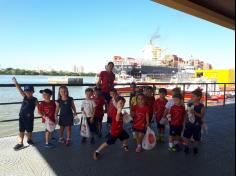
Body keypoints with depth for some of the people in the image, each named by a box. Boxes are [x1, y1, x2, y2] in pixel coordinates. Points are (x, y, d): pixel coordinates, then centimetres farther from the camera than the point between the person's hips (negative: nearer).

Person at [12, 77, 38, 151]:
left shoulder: (35, 100, -10)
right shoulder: (24, 97, -3)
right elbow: (19, 89, -13)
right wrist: (15, 82, -24)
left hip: (30, 117, -2)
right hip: (22, 117, 2)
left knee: (29, 130, 15)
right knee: (21, 130, 8)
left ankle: (29, 140, 38)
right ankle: (20, 143, 18)